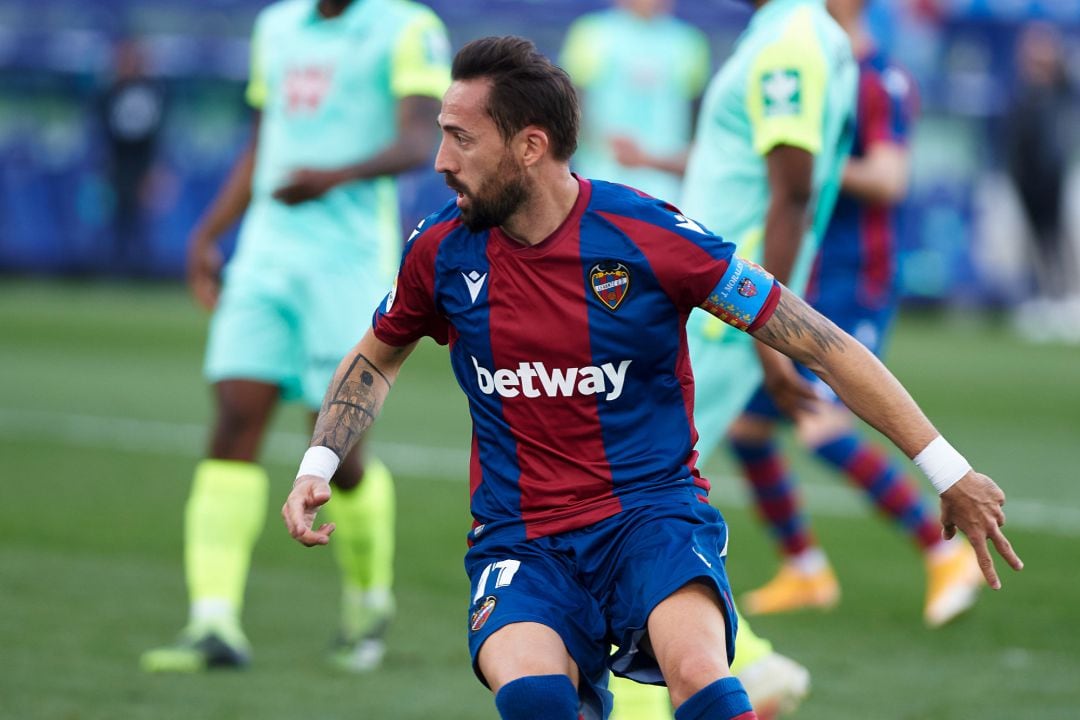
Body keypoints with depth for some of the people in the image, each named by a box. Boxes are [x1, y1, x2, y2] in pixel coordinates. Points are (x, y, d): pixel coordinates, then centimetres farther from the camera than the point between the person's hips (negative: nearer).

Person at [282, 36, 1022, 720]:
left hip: (651, 513, -2)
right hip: (519, 541, 2)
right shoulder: (442, 250, 1)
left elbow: (822, 346, -5)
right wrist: (317, 468, 7)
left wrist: (948, 471, -4)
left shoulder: (646, 235, -10)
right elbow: (376, 360, 24)